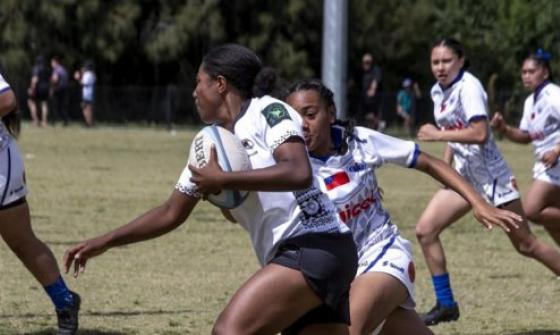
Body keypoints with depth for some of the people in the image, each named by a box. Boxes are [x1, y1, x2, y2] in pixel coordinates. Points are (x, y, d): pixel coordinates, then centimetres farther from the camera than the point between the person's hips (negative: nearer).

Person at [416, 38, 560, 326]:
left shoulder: (468, 87, -18)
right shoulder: (438, 91, 8)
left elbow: (480, 133, -29)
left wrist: (438, 135, -24)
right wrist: (446, 164, 14)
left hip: (489, 175, -8)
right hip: (463, 175, 8)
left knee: (525, 244, -2)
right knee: (425, 230, -4)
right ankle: (445, 304, 4)